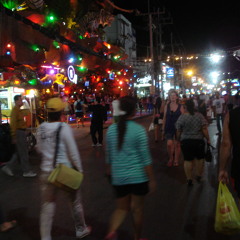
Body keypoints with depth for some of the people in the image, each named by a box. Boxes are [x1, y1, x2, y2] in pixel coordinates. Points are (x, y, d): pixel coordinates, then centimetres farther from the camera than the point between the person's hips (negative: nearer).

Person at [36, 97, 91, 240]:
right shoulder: (64, 128, -16)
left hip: (47, 171, 4)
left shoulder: (41, 128, -3)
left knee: (47, 206, 11)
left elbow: (39, 149, 8)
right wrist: (79, 169, -3)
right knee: (75, 201, 17)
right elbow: (73, 151, -13)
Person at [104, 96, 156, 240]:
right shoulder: (139, 130, -12)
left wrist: (109, 172, 24)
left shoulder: (111, 129, 0)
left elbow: (109, 155, 9)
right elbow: (145, 158, -11)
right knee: (137, 208, 13)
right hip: (138, 176, -3)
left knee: (122, 208, 16)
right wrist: (152, 179, -3)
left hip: (119, 177, 4)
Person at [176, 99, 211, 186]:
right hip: (199, 141, 1)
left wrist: (178, 139, 13)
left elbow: (178, 132, -3)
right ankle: (199, 176, 27)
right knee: (200, 159, 16)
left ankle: (189, 179, 11)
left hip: (185, 141, -1)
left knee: (188, 160, 7)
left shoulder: (181, 117, -8)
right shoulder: (200, 116, -5)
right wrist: (208, 139, 2)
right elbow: (204, 129, -8)